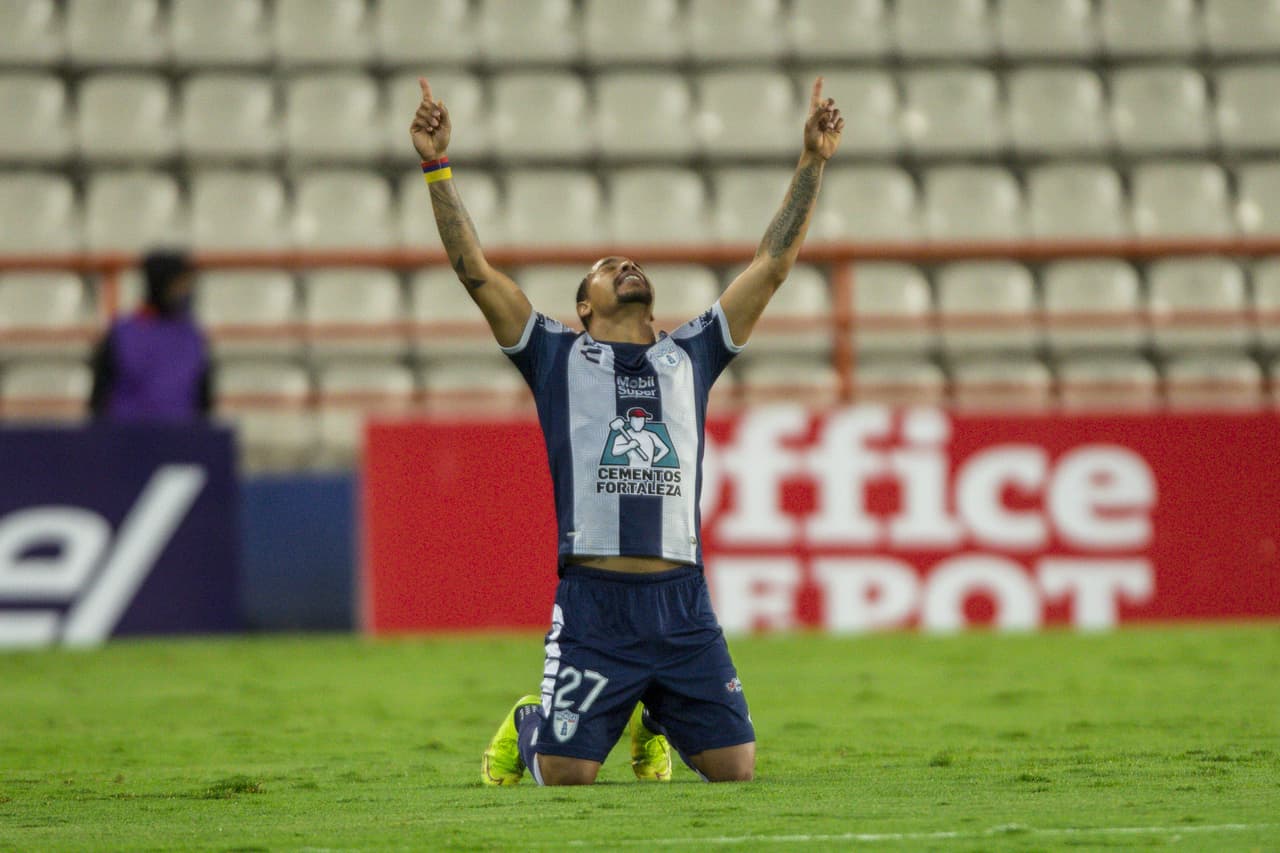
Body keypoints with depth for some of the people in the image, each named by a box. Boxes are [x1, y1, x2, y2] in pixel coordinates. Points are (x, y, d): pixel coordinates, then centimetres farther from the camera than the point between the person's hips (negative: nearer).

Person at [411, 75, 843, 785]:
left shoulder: (689, 354, 19)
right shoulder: (559, 356, 12)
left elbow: (773, 264, 18)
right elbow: (474, 269, 5)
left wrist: (812, 163, 15)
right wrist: (437, 167, -2)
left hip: (681, 603, 3)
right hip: (593, 600, -3)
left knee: (734, 767, -2)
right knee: (566, 773, -7)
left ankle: (655, 722, 31)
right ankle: (526, 726, 30)